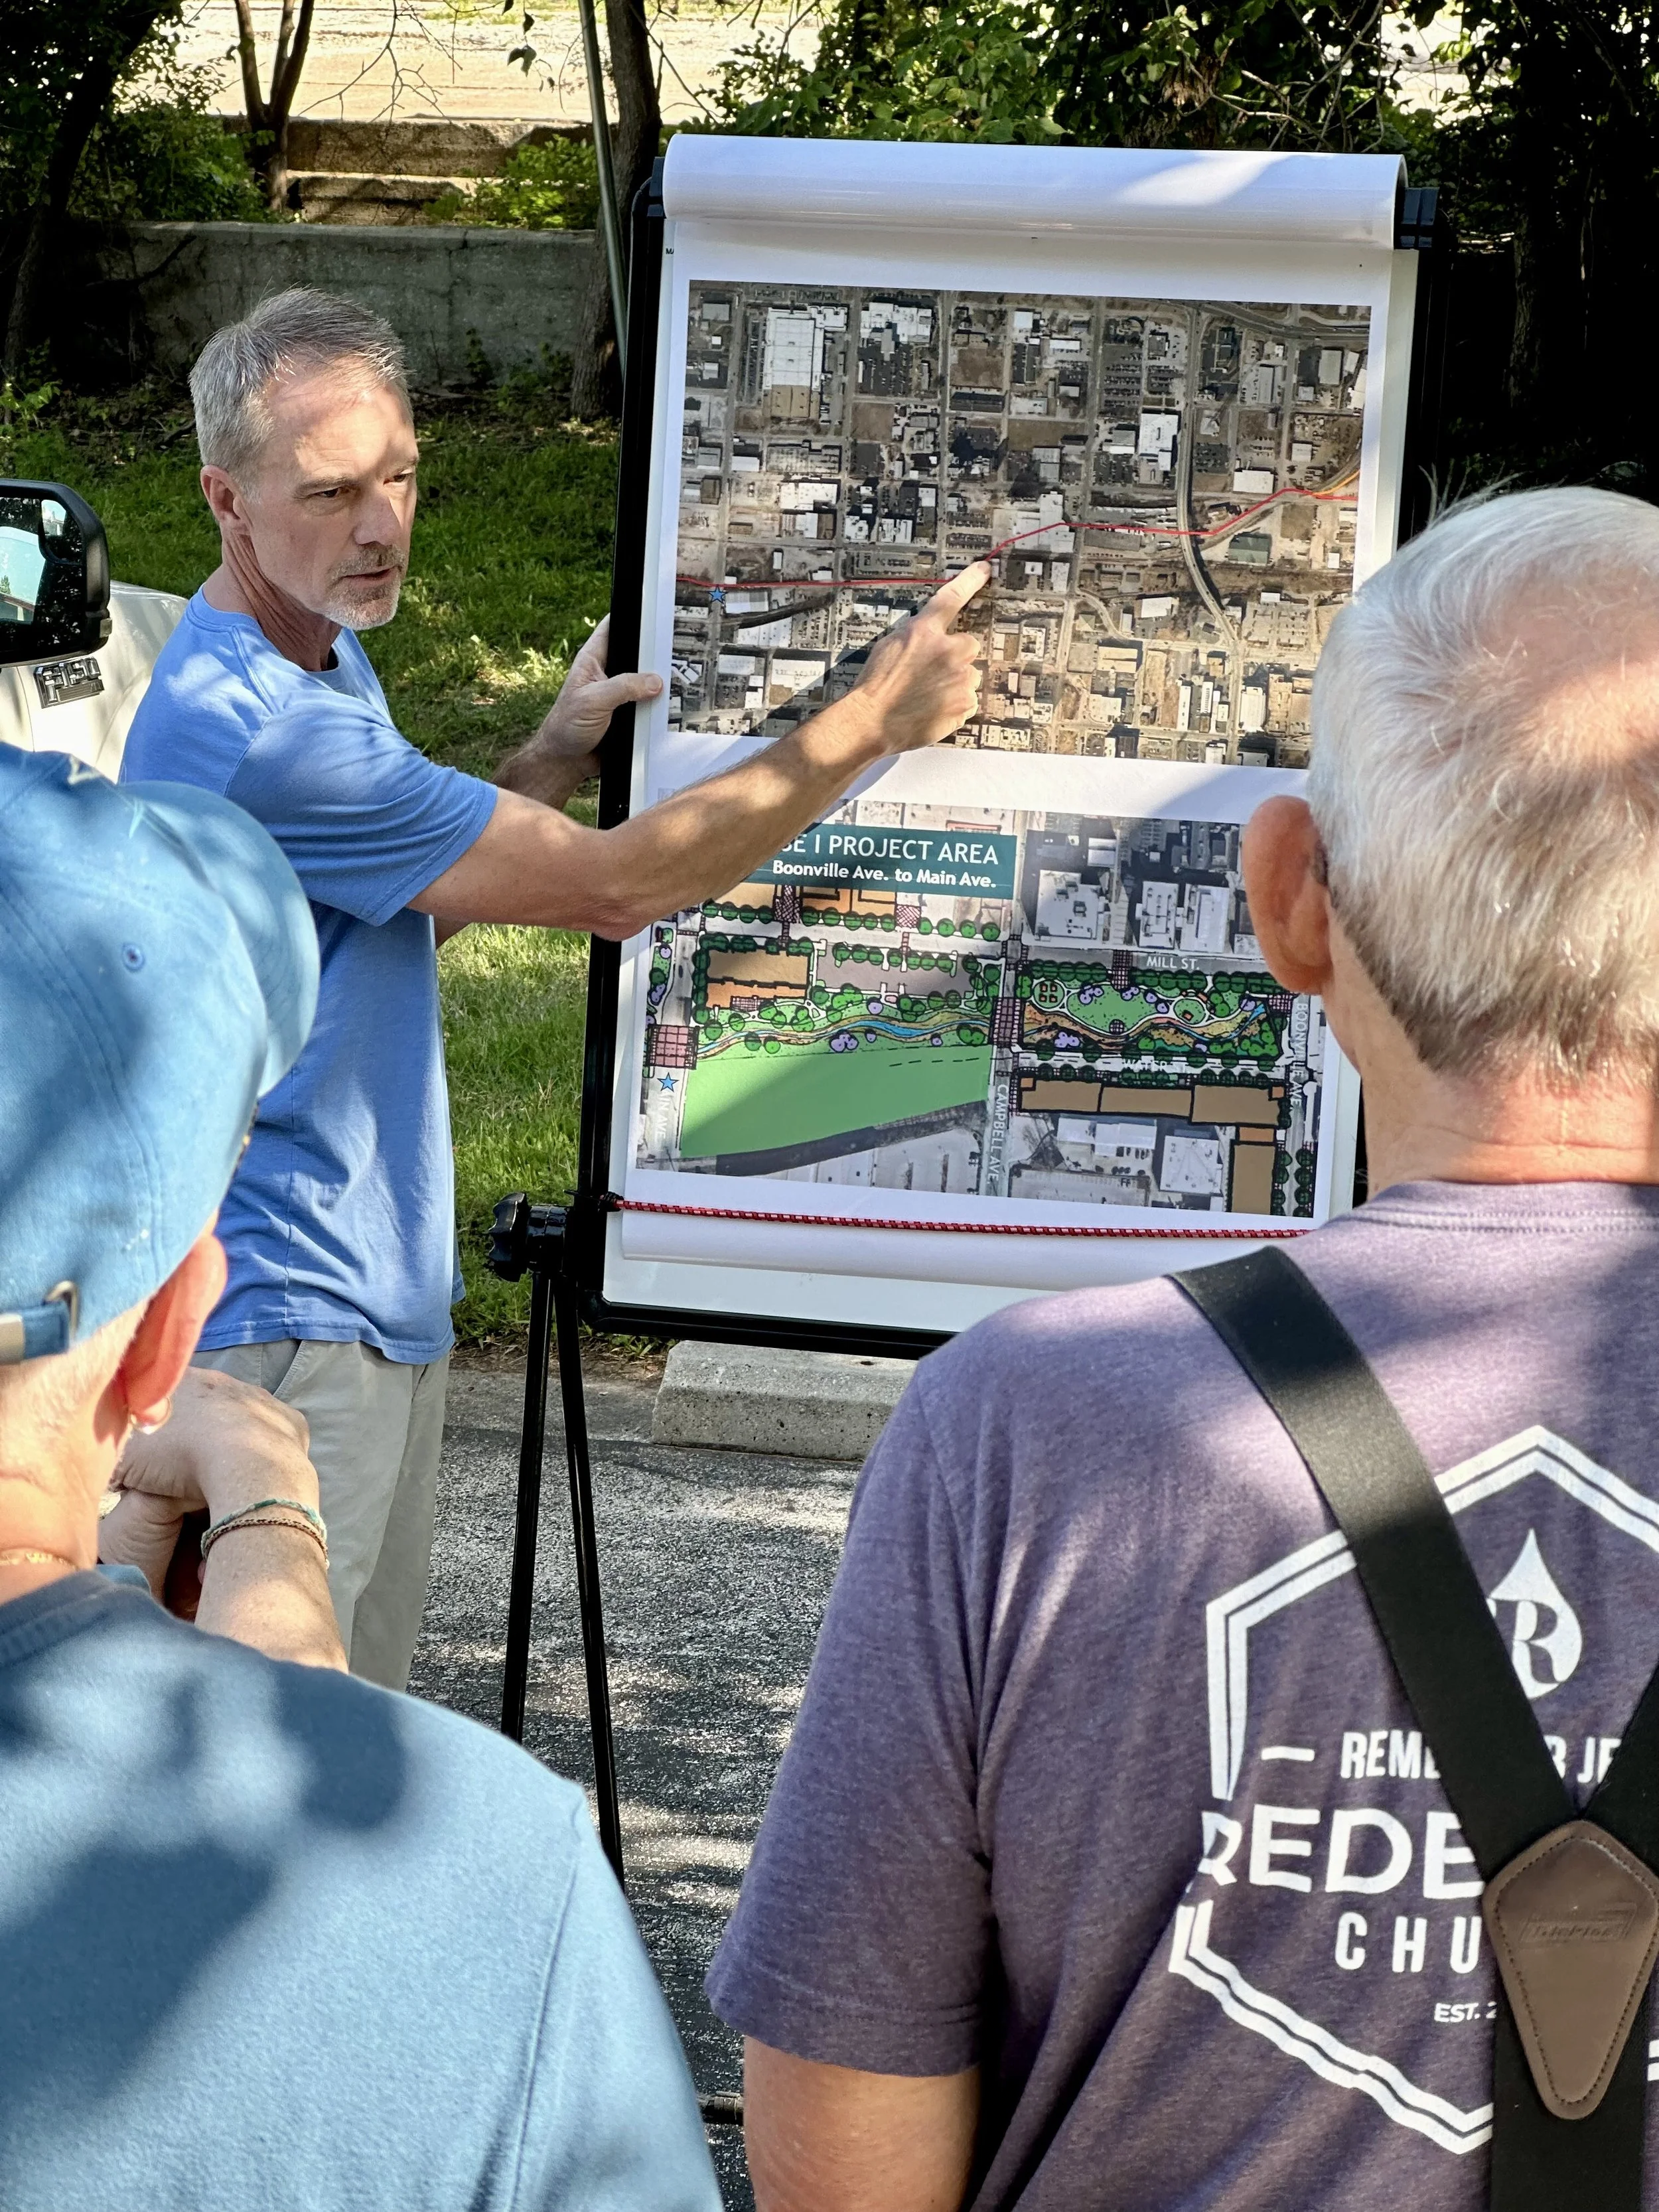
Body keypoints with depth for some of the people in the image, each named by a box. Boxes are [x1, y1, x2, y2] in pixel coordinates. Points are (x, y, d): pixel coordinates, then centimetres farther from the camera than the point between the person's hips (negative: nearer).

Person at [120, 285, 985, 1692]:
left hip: (381, 1303, 10)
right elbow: (616, 888, -20)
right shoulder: (256, 728, -24)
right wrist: (878, 720, -13)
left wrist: (551, 760, 7)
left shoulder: (325, 653, 10)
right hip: (284, 1316, -10)